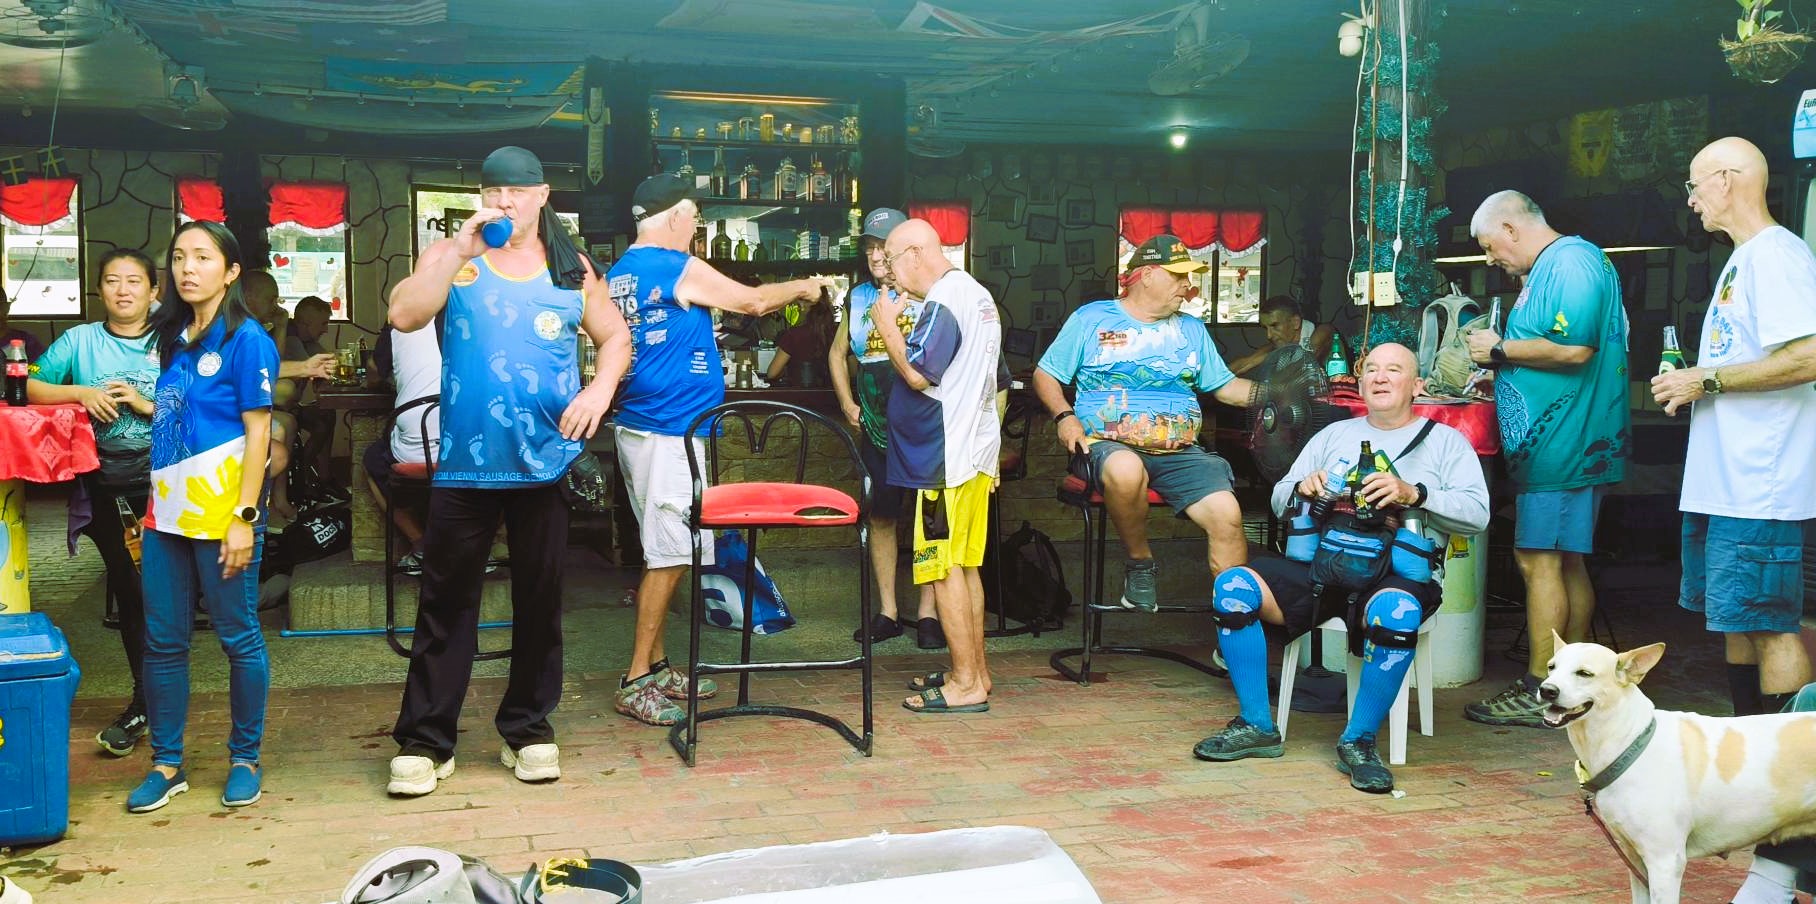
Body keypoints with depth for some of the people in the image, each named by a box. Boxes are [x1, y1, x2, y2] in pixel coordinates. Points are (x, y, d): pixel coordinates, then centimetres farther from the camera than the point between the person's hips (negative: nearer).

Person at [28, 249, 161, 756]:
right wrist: (82, 392, -12)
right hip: (102, 480, 2)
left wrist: (146, 404, -16)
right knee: (126, 588, 10)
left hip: (158, 474, -2)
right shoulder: (81, 340, 6)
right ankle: (150, 701, 21)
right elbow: (32, 388, 3)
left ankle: (144, 705, 5)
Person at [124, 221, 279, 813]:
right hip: (168, 511, 7)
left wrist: (245, 517, -15)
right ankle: (167, 763, 20)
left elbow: (258, 431, -10)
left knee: (238, 636, 4)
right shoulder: (175, 338, 14)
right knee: (162, 641, 9)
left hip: (221, 511, -7)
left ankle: (245, 759, 17)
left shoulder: (245, 338, -6)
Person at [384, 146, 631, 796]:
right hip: (466, 462, -1)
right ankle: (424, 739, 11)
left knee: (539, 599, 10)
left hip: (547, 461, 2)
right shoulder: (450, 257, 3)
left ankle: (528, 728, 23)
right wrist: (461, 250, -18)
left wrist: (601, 387, -5)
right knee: (447, 601, 3)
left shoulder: (571, 269, 9)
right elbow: (404, 315, -12)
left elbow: (615, 336, 14)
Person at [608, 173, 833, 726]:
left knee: (662, 553, 15)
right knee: (669, 556, -5)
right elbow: (753, 301, -6)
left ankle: (656, 667, 22)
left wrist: (697, 324, 27)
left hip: (637, 426, 10)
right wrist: (803, 287, 10)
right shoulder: (679, 269, -12)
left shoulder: (619, 273, 13)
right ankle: (637, 682, -2)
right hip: (671, 431, -10)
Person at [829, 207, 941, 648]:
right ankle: (887, 612, 16)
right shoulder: (858, 297, 10)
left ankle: (928, 612, 7)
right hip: (876, 426, 5)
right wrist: (848, 404, 12)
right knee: (880, 514, 7)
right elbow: (838, 353, 21)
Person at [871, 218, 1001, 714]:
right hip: (976, 450, 10)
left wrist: (887, 326, -10)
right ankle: (974, 670, 21)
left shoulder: (943, 301, -15)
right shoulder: (977, 295, 17)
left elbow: (918, 374, -22)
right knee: (966, 566, 15)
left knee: (945, 568, -5)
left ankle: (966, 684, -2)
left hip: (946, 458, -10)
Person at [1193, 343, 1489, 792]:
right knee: (1233, 585, -20)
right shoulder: (1334, 435, 25)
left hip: (1401, 574, -4)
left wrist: (1414, 494, -17)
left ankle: (1358, 741, -20)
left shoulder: (1446, 442, 13)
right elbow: (1280, 500, 21)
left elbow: (1476, 513, -2)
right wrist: (1302, 489, -3)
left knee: (1396, 613, -40)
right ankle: (1257, 727, -10)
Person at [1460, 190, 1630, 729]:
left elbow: (1574, 347, -24)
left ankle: (1538, 694, -6)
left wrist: (1500, 350, -13)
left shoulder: (1572, 261, -12)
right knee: (1566, 562, 13)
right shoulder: (1547, 270, 20)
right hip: (1558, 443, 11)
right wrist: (1497, 367, 18)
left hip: (1561, 444, -11)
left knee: (1539, 561, -9)